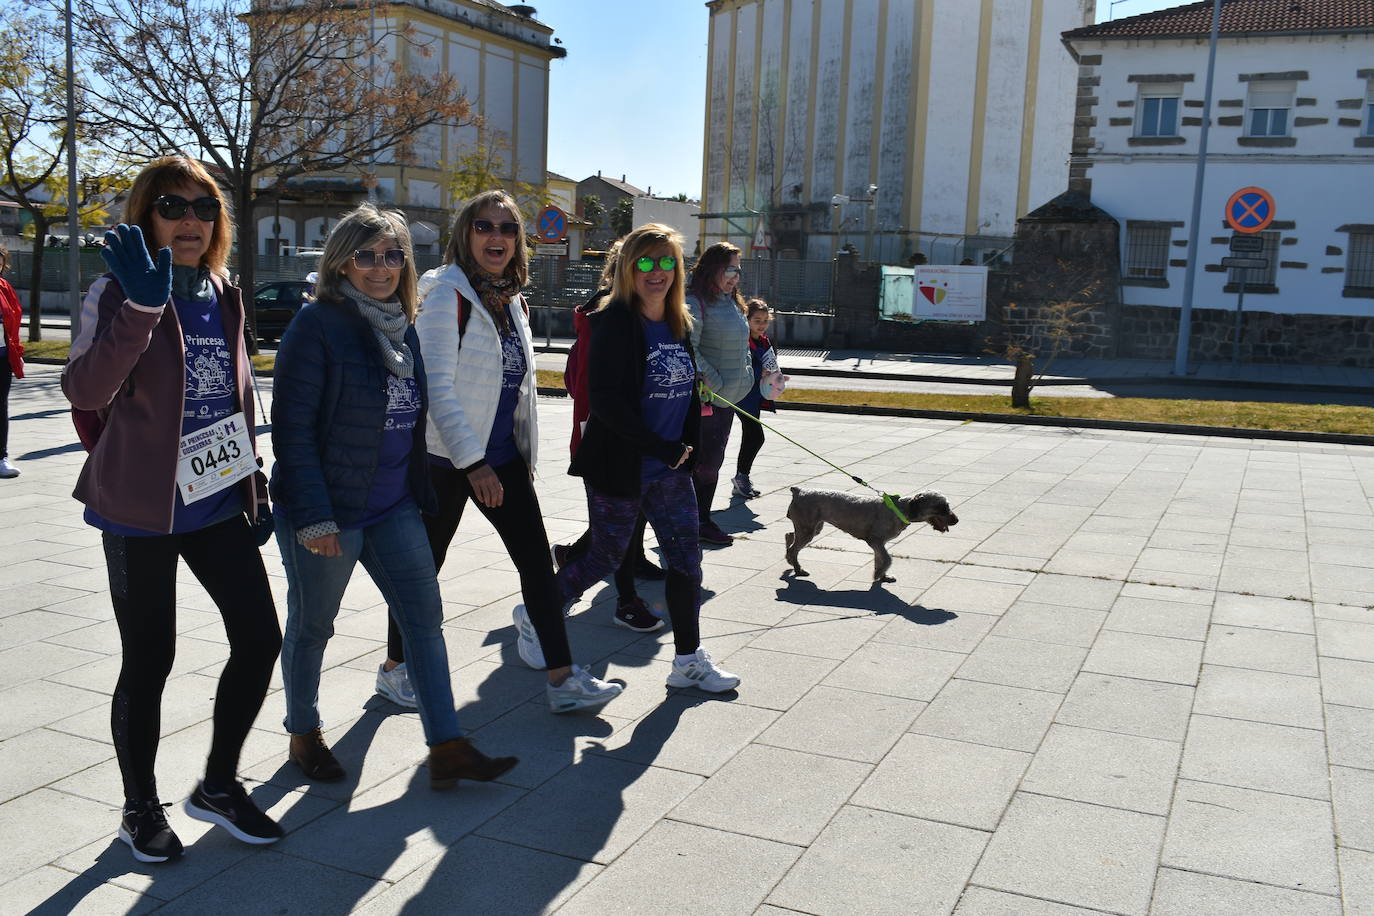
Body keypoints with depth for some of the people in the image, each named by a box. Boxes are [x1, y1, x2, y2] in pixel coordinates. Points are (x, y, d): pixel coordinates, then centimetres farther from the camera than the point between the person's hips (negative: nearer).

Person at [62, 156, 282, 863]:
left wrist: (253, 483, 17)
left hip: (218, 503, 6)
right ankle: (140, 809, 25)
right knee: (149, 659, 3)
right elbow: (84, 391, -27)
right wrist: (142, 306, -37)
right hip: (142, 510, -5)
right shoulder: (117, 294, -10)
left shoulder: (224, 297, 8)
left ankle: (218, 785, 24)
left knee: (259, 639, 3)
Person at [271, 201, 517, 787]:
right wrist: (313, 516, -21)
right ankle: (303, 736, 32)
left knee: (425, 618, 2)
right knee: (311, 627, 11)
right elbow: (292, 427, -17)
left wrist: (419, 491, 16)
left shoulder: (402, 327, 9)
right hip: (329, 512, -6)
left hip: (395, 508, 7)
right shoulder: (316, 325, -14)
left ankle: (446, 748, 7)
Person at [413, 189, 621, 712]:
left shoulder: (511, 298, 10)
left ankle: (561, 679, 7)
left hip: (502, 454, 7)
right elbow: (437, 387, -18)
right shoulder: (447, 293, -13)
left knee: (537, 559, 3)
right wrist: (473, 463, -20)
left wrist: (525, 453, 16)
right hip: (446, 457, -7)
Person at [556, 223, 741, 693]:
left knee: (686, 559, 7)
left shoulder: (680, 324, 8)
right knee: (606, 558, 7)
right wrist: (661, 447, -21)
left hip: (671, 469, 6)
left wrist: (689, 448, 7)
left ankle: (689, 659, 19)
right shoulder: (615, 322, -14)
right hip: (620, 469, -6)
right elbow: (605, 399, -21)